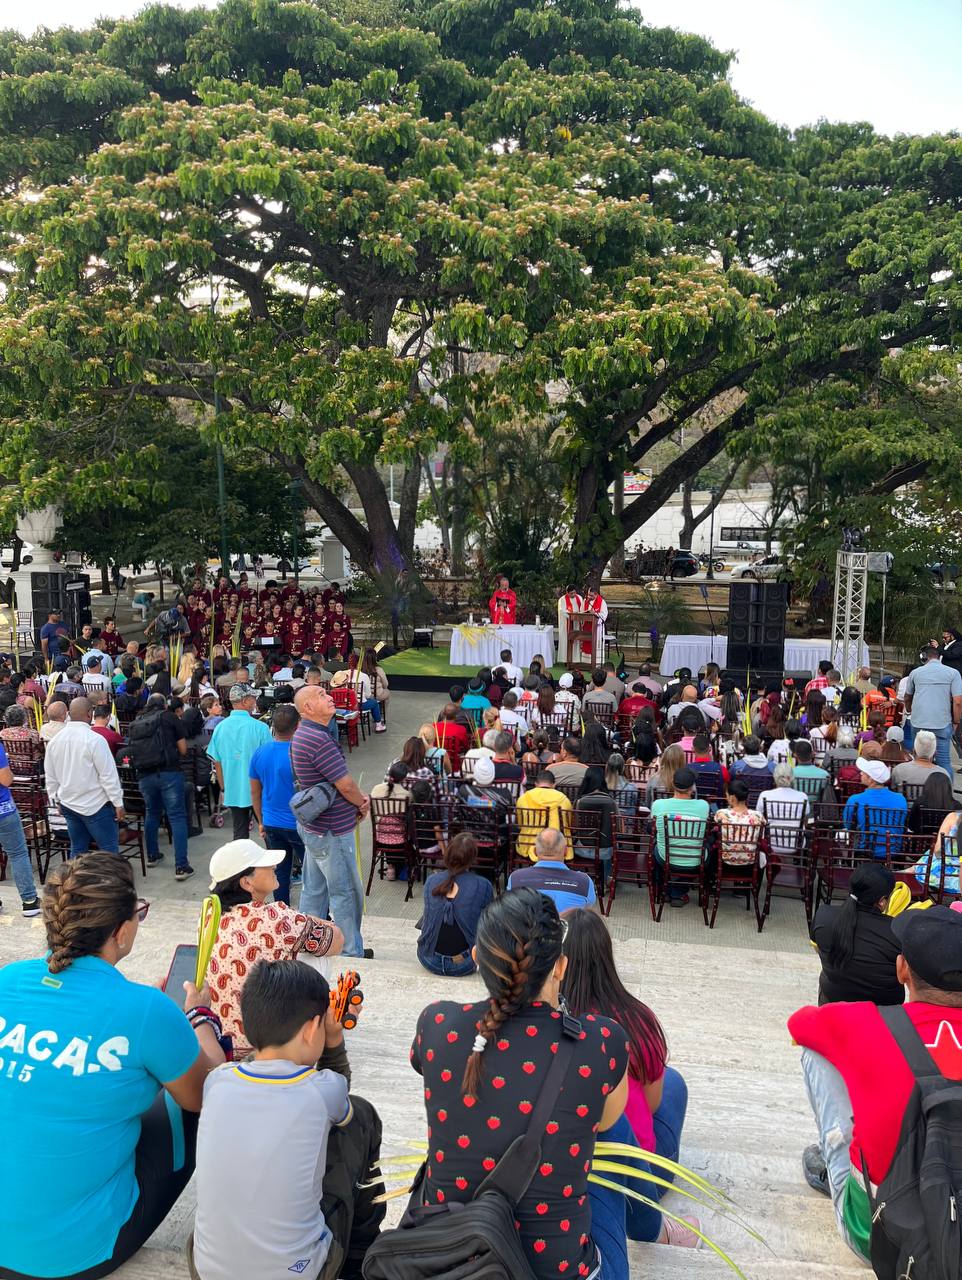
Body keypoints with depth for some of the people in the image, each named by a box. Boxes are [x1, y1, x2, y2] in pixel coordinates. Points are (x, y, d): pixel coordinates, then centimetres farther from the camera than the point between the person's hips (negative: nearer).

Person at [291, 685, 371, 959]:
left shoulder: (303, 735, 8)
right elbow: (345, 784, -21)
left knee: (314, 889, 18)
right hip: (332, 832, -10)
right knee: (345, 893, 4)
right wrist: (363, 804, -2)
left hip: (312, 826, 10)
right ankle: (352, 952, 17)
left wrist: (358, 797, -2)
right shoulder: (319, 739, -25)